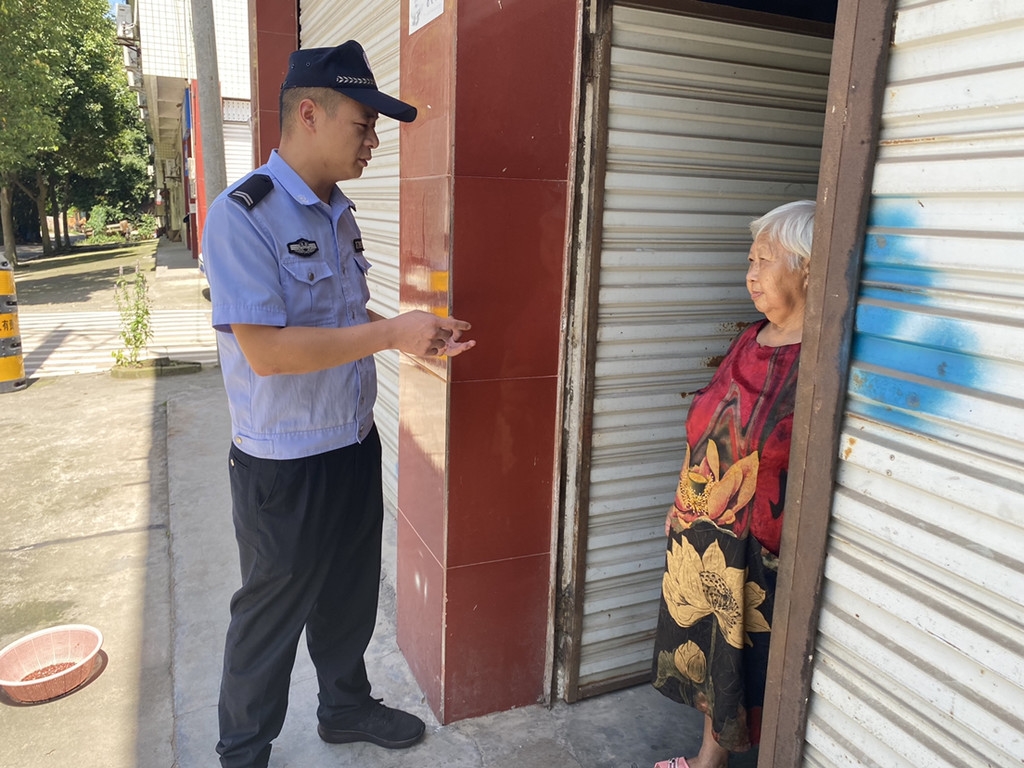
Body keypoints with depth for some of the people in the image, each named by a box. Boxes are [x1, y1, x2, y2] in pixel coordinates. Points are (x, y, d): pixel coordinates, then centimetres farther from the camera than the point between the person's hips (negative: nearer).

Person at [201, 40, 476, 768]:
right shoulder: (242, 216, -20)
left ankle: (347, 707, 48)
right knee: (272, 614, 13)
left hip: (355, 445, 7)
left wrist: (420, 332, 0)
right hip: (284, 467, -7)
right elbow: (265, 350, -27)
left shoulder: (339, 212, 7)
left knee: (350, 597, 23)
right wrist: (392, 333, -24)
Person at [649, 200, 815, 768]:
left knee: (746, 659, 11)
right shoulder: (750, 341, 5)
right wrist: (683, 503, 16)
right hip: (703, 530, 8)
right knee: (705, 642, 21)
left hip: (757, 541, -8)